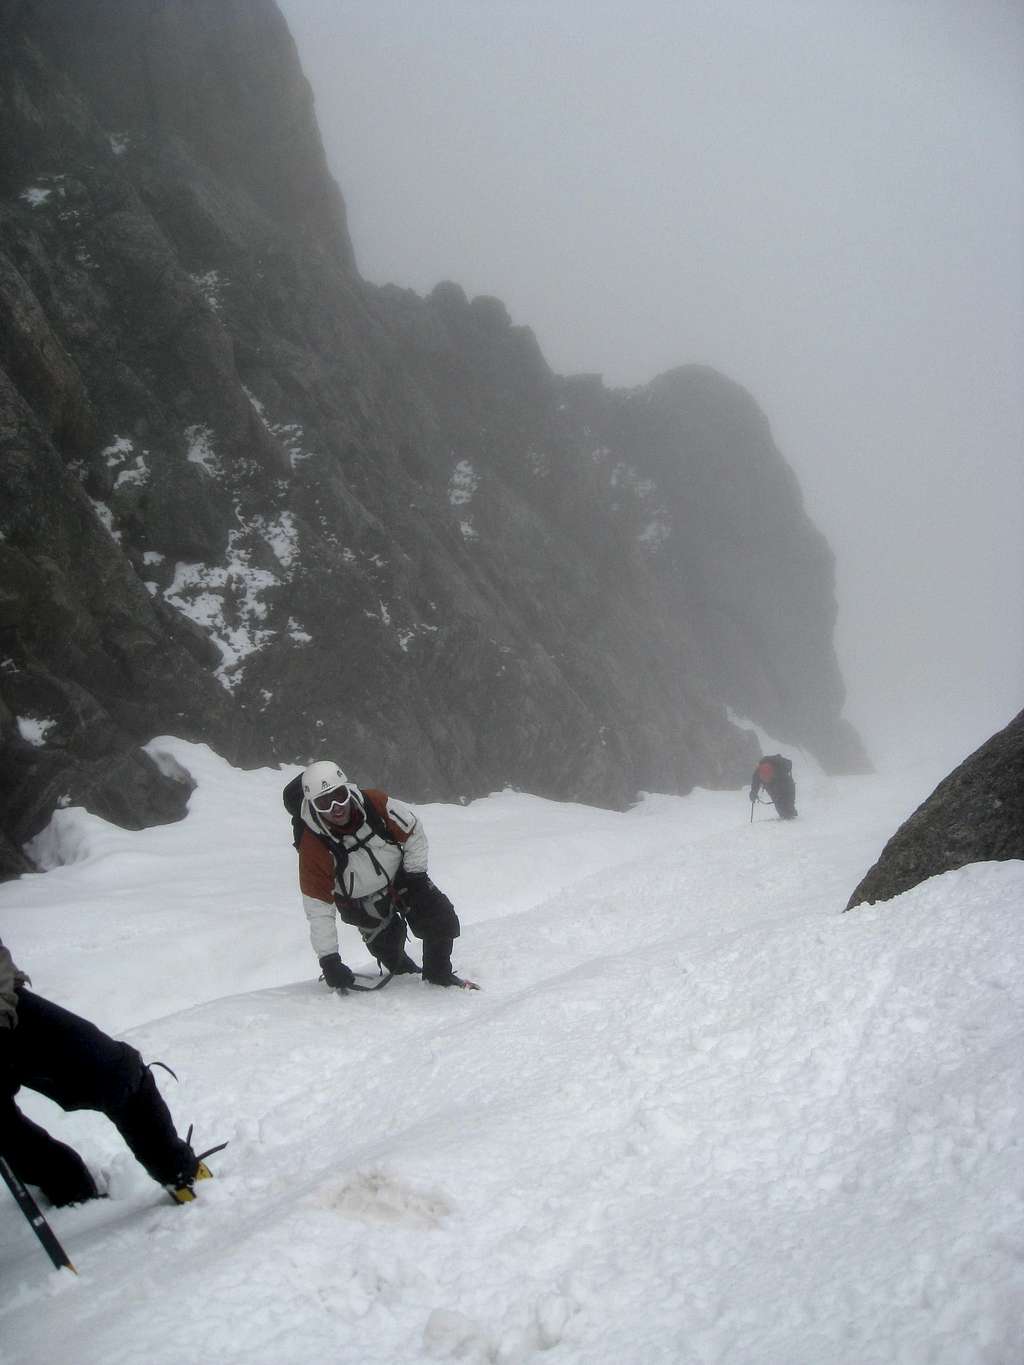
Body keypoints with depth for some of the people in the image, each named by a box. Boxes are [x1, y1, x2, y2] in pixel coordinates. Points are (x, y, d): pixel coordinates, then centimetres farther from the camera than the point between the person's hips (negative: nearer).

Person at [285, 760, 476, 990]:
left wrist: (415, 874, -8)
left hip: (401, 878, 2)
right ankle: (408, 975, 24)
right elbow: (318, 908, -26)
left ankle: (438, 974, 16)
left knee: (444, 922, -8)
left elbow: (414, 833, -7)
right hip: (362, 902, -2)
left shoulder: (376, 803, -27)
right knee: (388, 949, -9)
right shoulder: (313, 846, -31)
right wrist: (328, 960, -28)